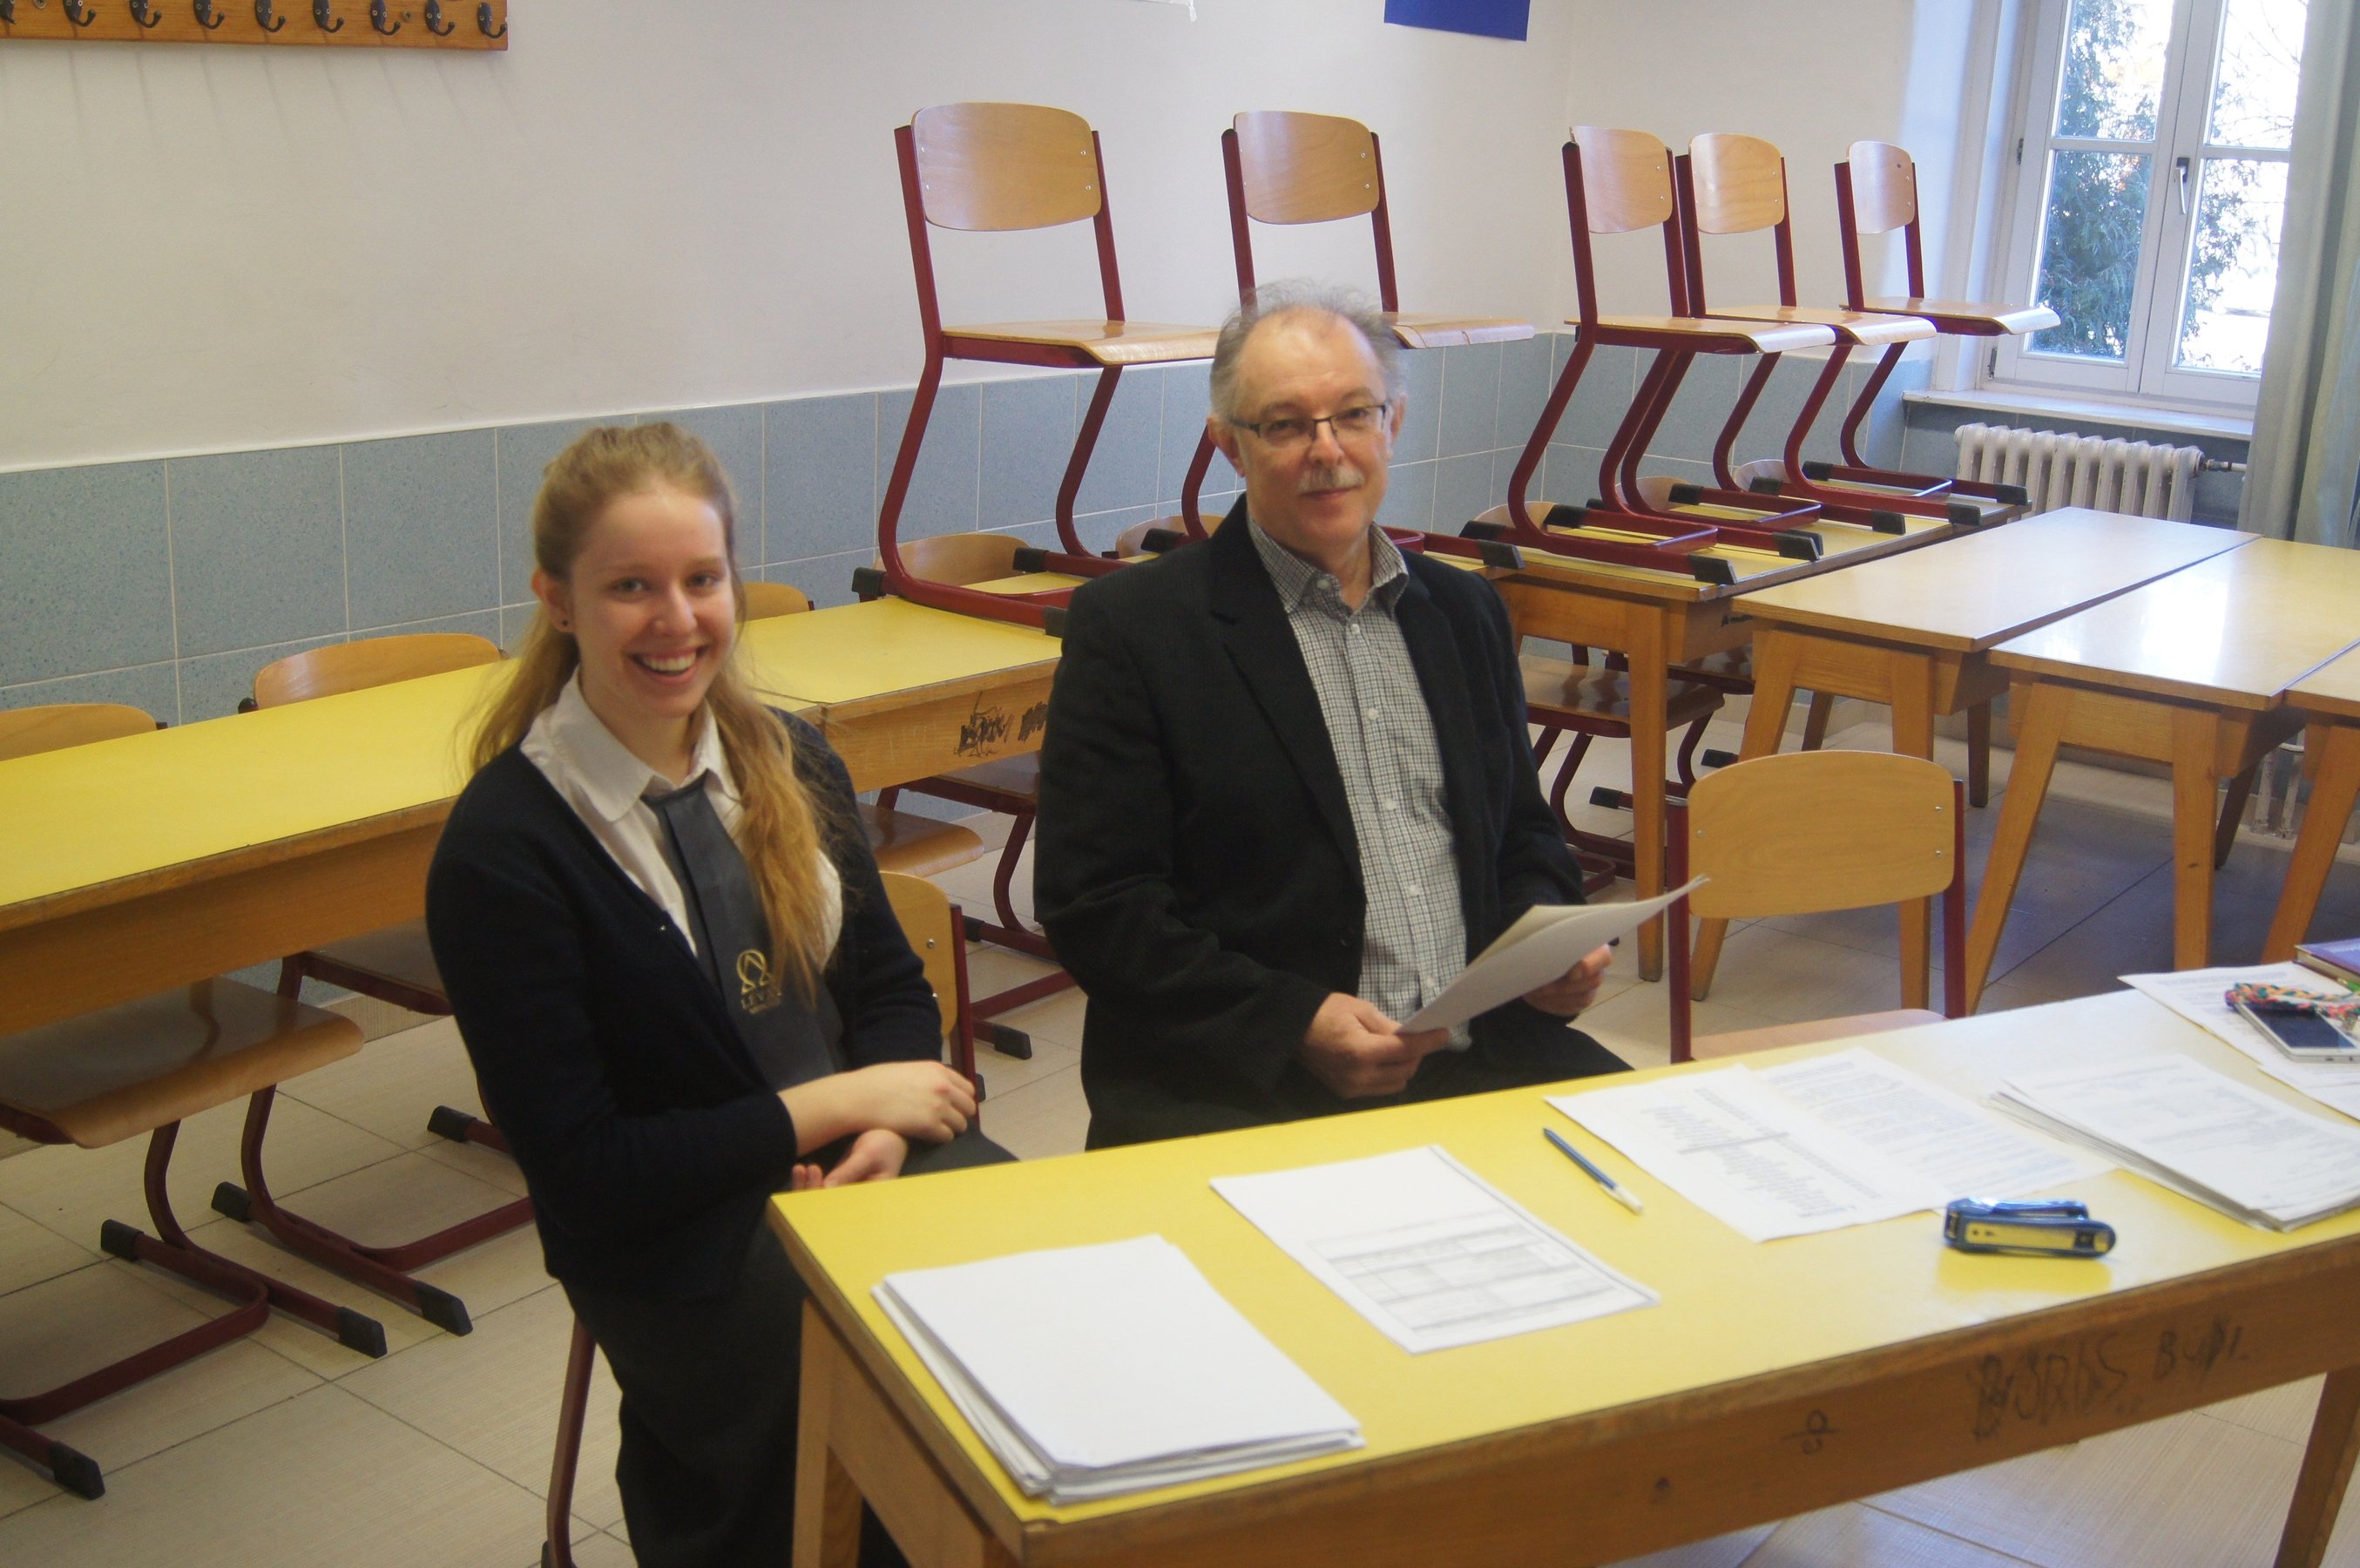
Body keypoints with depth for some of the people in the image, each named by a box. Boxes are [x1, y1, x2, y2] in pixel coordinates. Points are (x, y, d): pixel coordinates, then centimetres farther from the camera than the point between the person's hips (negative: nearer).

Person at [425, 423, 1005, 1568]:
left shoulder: (789, 763, 7)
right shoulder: (500, 851, -11)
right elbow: (582, 1172, -11)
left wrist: (885, 1132, -10)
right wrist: (835, 1104, -13)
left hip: (873, 1164, 6)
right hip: (683, 1248, -5)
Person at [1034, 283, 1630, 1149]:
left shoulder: (1464, 610, 16)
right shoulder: (1129, 624, -2)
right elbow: (1094, 904, -7)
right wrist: (1294, 1022, -17)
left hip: (1483, 1052, 6)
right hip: (1240, 1090, -6)